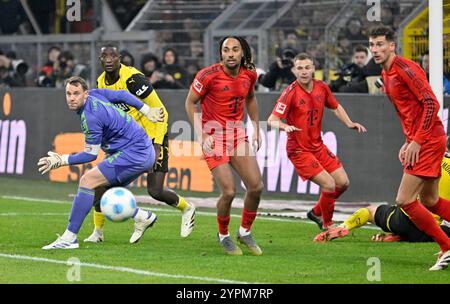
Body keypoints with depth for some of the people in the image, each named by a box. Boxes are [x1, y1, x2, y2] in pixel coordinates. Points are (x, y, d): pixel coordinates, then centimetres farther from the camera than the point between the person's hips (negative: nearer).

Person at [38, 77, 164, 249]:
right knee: (102, 188, 17)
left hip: (133, 154, -10)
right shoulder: (94, 96, 4)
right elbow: (122, 95, 17)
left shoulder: (91, 117, -22)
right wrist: (149, 112, 25)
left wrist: (62, 161, -12)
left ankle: (69, 238, -19)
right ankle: (142, 217, 23)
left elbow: (90, 155, -15)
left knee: (88, 181, -15)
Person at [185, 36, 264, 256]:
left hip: (237, 132, 5)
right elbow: (190, 102, -7)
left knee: (256, 186, -3)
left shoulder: (249, 74, 0)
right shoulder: (209, 75, -16)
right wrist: (201, 135, -13)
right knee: (229, 192, -13)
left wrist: (256, 130, 16)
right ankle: (223, 236, 13)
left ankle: (245, 232, 19)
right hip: (213, 135, -5)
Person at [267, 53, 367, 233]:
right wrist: (285, 126, -42)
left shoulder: (322, 88, 0)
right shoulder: (291, 93, -18)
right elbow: (272, 120, -21)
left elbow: (335, 107, 19)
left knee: (343, 183, 6)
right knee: (329, 184, -17)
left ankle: (316, 213, 27)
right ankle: (327, 225, 3)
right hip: (299, 150, -7)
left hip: (318, 146, 7)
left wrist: (349, 123, 4)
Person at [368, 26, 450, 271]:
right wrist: (408, 141, 15)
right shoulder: (386, 74, 15)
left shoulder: (405, 69, -15)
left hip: (428, 140, -10)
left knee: (405, 200, -10)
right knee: (429, 201, 14)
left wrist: (417, 141, -20)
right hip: (418, 140, 10)